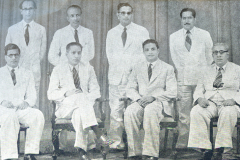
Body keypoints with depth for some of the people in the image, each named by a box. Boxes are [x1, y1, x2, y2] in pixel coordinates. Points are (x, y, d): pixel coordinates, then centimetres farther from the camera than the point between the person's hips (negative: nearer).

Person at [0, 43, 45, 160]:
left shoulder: (27, 74, 24)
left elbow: (32, 96, 14)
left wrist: (26, 102, -10)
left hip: (21, 108, 2)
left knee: (38, 115, -31)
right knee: (10, 117, -39)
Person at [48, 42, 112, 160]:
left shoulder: (88, 69, 16)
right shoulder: (58, 70, 10)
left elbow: (95, 91, 9)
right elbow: (51, 94, 2)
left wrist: (88, 99, -13)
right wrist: (66, 93, -17)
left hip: (84, 104, 2)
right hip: (65, 108, -2)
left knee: (79, 113, -36)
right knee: (81, 96, -35)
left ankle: (82, 150, -41)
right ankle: (96, 130, -46)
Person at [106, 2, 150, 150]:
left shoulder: (142, 31, 8)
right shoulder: (111, 33, 16)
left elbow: (145, 53, 5)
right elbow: (109, 53, 16)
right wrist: (117, 68, 3)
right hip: (116, 76, 2)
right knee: (116, 109, -3)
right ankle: (117, 141, 2)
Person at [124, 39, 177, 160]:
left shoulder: (168, 68, 11)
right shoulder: (137, 68, 21)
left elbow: (172, 92, 2)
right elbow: (130, 89, 14)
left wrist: (153, 97, -13)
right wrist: (138, 98, -8)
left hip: (159, 102, -3)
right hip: (140, 102, 3)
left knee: (150, 110, -39)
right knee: (129, 112, -33)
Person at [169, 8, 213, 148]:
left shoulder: (205, 35, 6)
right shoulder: (174, 37, 9)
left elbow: (209, 55, 10)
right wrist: (182, 72, 9)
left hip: (201, 78, -1)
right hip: (183, 79, 1)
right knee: (183, 111, -2)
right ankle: (183, 141, 3)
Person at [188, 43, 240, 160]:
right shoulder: (206, 71, 23)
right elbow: (198, 90, 16)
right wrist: (200, 98, -8)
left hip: (228, 103, -2)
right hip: (209, 103, 2)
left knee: (228, 113, -39)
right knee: (196, 112, -31)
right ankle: (206, 149, -29)